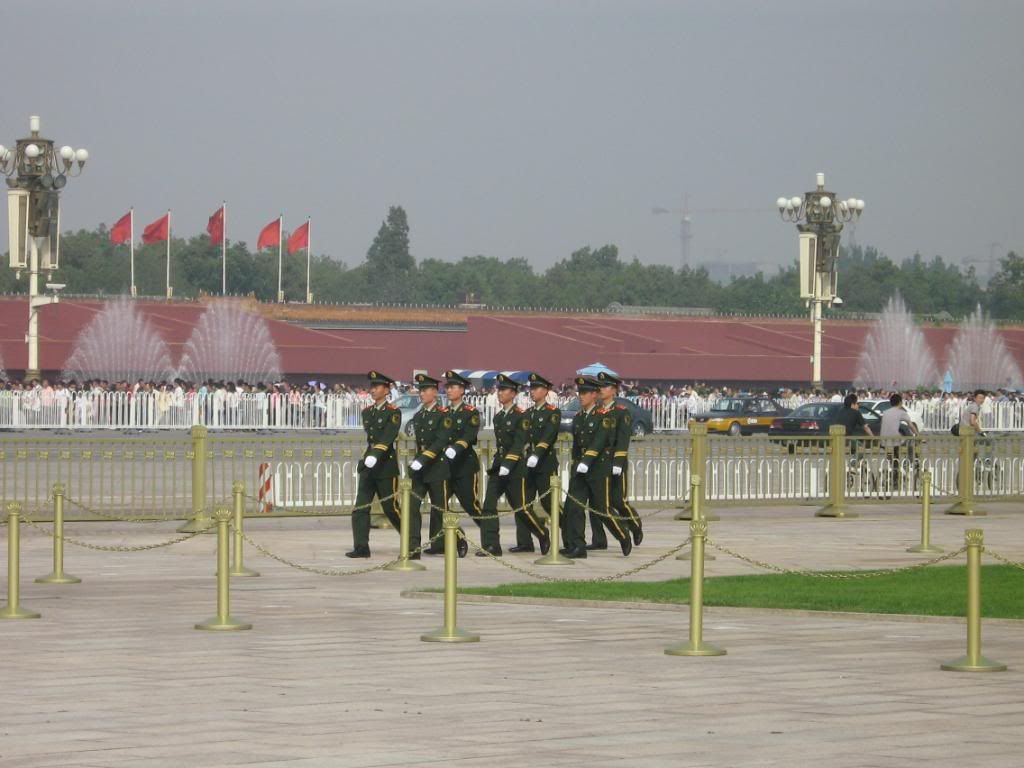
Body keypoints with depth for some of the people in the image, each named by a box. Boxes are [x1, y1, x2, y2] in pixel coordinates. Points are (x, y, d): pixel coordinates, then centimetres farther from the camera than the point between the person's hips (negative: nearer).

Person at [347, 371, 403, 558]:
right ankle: (361, 548, -4)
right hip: (367, 465, 6)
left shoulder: (393, 413, -9)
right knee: (360, 507, -3)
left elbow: (388, 437, -21)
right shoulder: (366, 412, 12)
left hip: (386, 466, -6)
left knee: (391, 508, 0)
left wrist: (375, 455, -33)